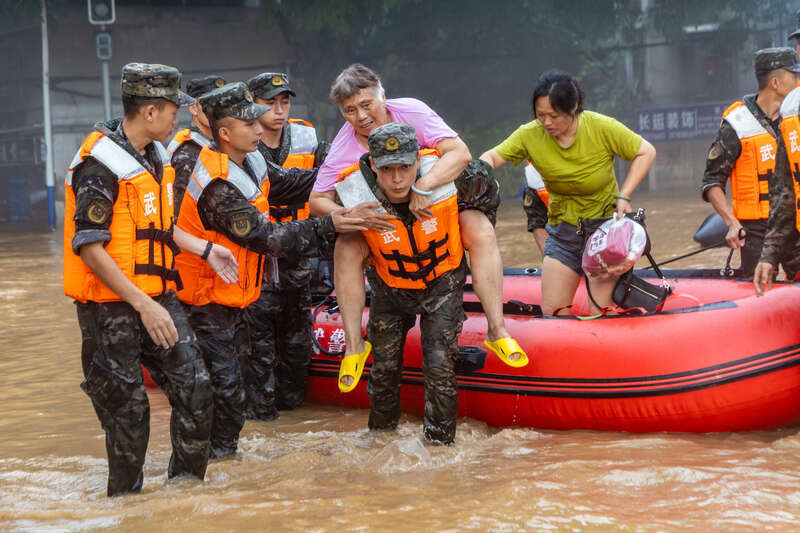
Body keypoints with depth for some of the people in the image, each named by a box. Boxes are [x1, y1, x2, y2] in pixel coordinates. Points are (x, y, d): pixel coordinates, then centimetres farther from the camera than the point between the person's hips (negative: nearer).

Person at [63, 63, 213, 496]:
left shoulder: (157, 156, 12)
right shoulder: (100, 164, -16)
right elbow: (89, 247, -20)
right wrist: (143, 305, -22)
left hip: (157, 298, 8)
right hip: (111, 309, -8)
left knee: (195, 386, -1)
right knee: (128, 408, -1)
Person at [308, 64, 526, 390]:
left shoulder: (410, 112, -23)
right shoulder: (343, 148, -17)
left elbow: (460, 153, -32)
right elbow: (317, 201, -15)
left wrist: (422, 187, -47)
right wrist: (351, 215, -35)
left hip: (438, 198, -1)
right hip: (379, 216, 1)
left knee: (481, 232, -27)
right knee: (346, 248, -25)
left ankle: (497, 331, -24)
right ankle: (354, 344, -14)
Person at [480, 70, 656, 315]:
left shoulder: (601, 127, -16)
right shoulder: (530, 135, -10)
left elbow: (646, 152, -7)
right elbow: (491, 157, -10)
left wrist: (623, 196, -14)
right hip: (562, 231, 3)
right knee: (552, 313, 2)